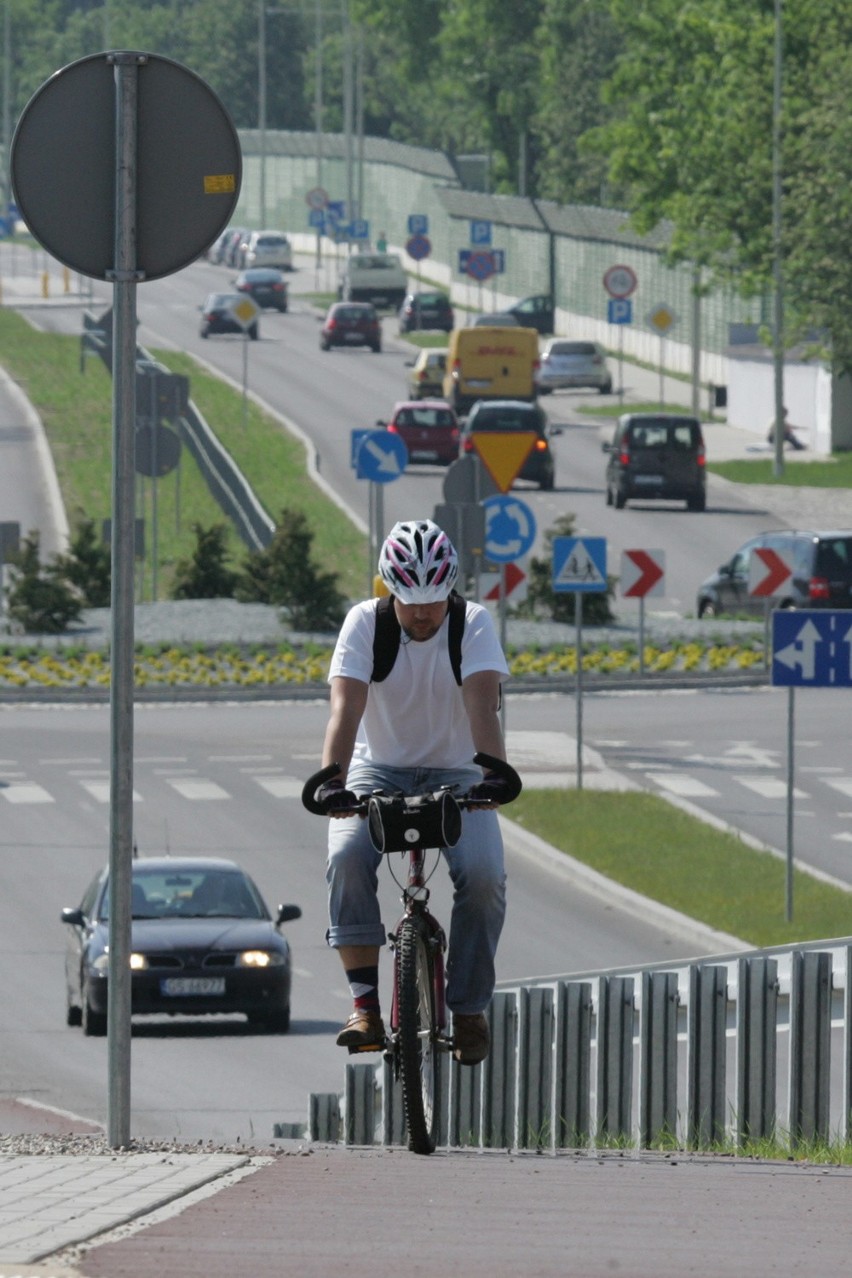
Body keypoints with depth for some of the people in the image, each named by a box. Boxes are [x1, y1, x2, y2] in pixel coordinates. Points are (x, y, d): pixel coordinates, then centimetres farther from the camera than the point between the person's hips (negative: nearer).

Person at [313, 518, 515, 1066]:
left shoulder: (474, 624, -13)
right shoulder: (365, 623, -13)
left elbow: (482, 706, -27)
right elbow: (346, 708, -25)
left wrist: (494, 773, -44)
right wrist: (332, 782, -41)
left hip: (456, 774, 0)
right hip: (379, 769, 0)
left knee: (483, 875, -26)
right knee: (349, 857, -30)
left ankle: (470, 1009, -9)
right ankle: (365, 1004, -27)